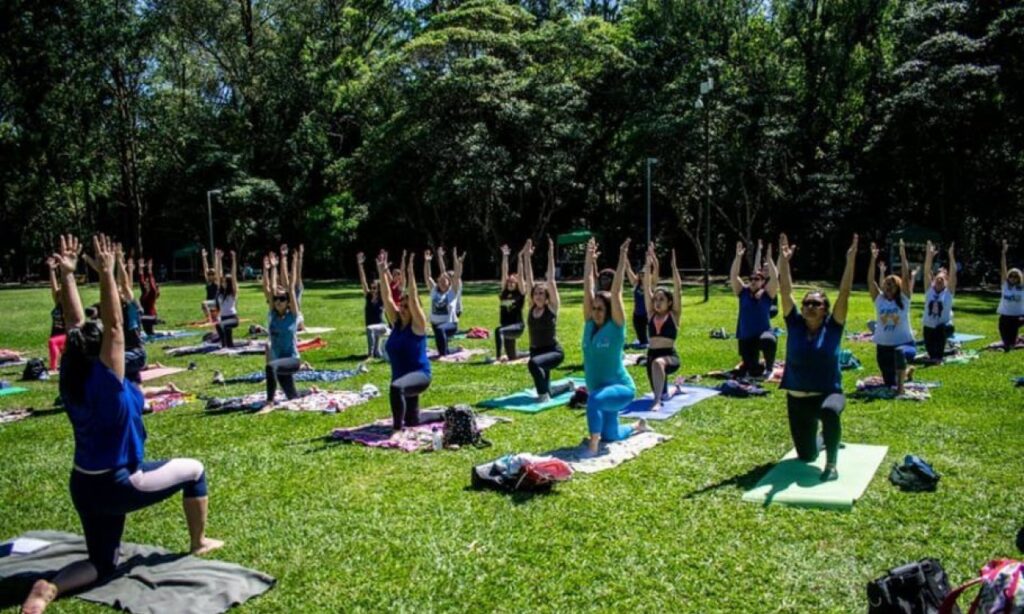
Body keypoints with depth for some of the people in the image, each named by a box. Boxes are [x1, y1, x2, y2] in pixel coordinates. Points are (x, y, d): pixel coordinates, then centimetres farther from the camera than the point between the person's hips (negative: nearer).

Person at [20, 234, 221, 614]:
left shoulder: (71, 379, -3)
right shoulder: (106, 382, -21)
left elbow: (75, 323, 2)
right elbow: (114, 326, -27)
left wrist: (67, 274, 1)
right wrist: (106, 274, -28)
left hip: (85, 484, 7)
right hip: (119, 484, -7)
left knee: (102, 564, 18)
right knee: (194, 470, 16)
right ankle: (199, 544, 27)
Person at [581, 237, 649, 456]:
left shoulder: (616, 327, -13)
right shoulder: (589, 325, 0)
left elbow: (616, 291, -20)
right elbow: (588, 287, -4)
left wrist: (622, 258, -21)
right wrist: (589, 258, -2)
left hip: (621, 388, -7)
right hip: (600, 389, 7)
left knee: (594, 399, -39)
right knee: (609, 435, 22)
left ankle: (593, 447, -29)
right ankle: (638, 426, 51)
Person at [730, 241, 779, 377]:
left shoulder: (767, 294, -2)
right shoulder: (743, 292, 3)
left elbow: (775, 278, -17)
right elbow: (733, 276, -8)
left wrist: (769, 259, -24)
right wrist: (738, 256, -16)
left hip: (763, 334, -2)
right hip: (745, 338, 2)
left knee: (768, 340, -40)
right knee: (753, 372, -1)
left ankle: (769, 367, -11)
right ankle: (753, 366, 39)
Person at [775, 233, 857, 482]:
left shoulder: (832, 327, -7)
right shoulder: (795, 325, -3)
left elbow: (844, 293, -16)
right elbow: (785, 291, -10)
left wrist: (850, 260, -24)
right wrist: (783, 260, -19)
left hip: (829, 393, -3)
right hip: (797, 398, 3)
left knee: (830, 411, -42)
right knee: (806, 456, 15)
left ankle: (832, 464, -23)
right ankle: (822, 439, 52)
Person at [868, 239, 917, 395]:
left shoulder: (904, 299, -4)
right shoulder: (879, 299, 1)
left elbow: (906, 277, -15)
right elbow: (870, 280, -10)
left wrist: (903, 255, -20)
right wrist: (873, 258, -18)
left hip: (904, 343, -3)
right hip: (883, 346, 3)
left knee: (900, 352, -42)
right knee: (889, 382, 13)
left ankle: (900, 387, -29)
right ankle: (906, 371, 47)